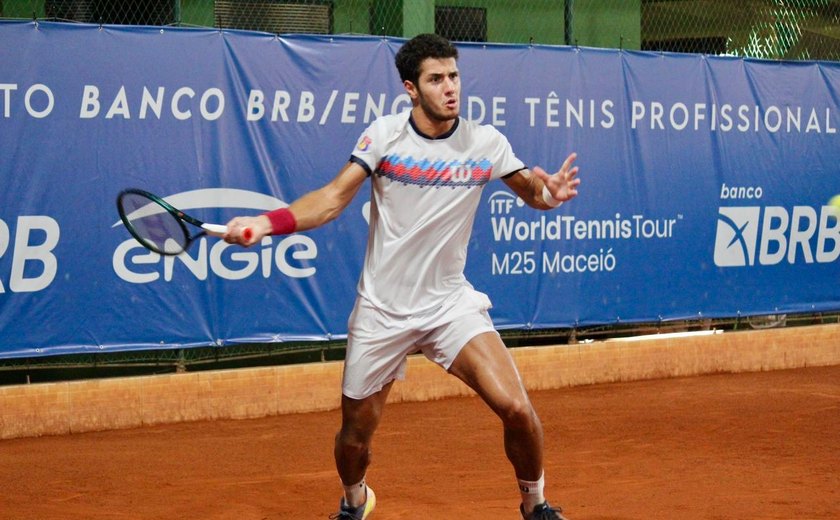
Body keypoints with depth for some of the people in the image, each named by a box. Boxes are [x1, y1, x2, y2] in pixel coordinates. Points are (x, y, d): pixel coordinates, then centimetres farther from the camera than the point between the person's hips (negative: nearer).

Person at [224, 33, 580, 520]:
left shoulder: (486, 142, -5)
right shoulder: (384, 134, -7)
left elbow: (530, 189, 6)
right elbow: (333, 197, -5)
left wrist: (549, 192, -19)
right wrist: (266, 222, -19)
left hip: (451, 302, 0)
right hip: (382, 309, 0)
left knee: (517, 409, -18)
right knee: (356, 434, 9)